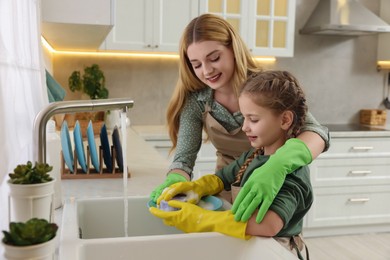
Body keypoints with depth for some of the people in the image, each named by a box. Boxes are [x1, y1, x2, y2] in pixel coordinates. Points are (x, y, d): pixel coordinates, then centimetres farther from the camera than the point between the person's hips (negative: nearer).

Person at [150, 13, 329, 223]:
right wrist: (175, 181, -36)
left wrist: (278, 164, -51)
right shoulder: (195, 100, -12)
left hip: (272, 189, -2)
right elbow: (184, 158, -13)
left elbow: (316, 133, -31)